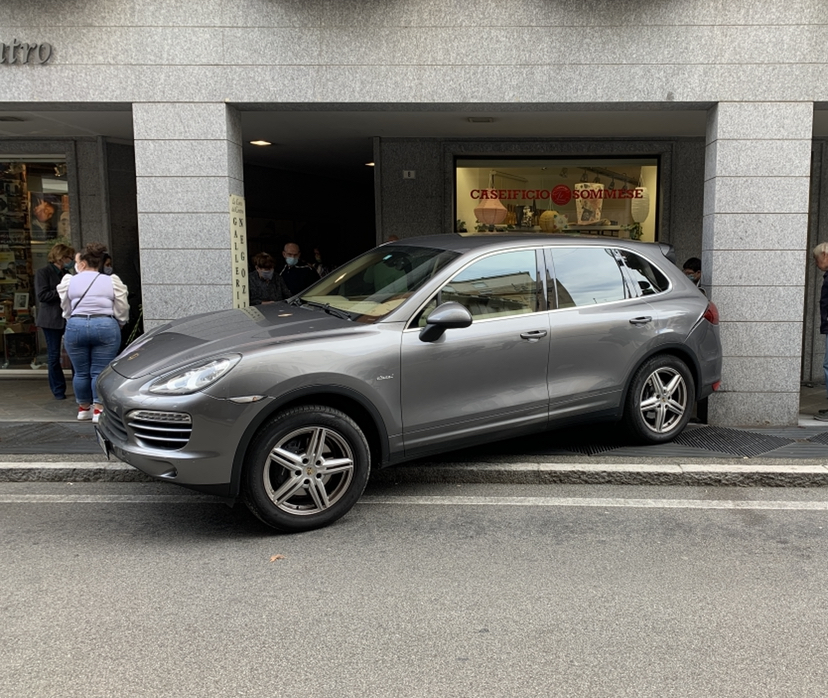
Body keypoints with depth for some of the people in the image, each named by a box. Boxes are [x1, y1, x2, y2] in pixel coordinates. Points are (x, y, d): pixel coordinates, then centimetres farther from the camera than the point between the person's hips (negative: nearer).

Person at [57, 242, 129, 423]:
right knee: (100, 371, 2)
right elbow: (122, 312, 4)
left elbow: (66, 310, 12)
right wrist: (116, 327, 22)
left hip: (76, 327, 1)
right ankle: (99, 410, 1)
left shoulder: (69, 282, 7)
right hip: (106, 326, -1)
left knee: (81, 372, 12)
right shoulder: (112, 282, 5)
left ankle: (83, 408, 24)